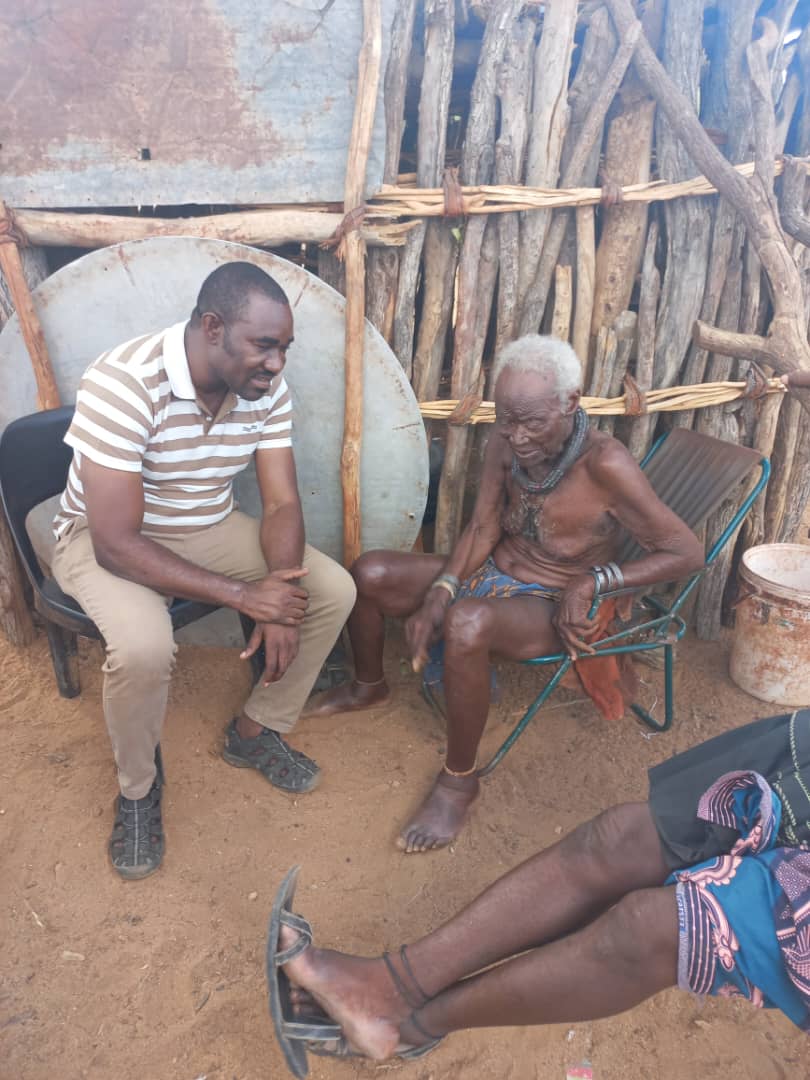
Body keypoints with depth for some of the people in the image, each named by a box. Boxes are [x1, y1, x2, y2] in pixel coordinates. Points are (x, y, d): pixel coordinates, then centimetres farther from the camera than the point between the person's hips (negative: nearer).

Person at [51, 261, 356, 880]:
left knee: (334, 590, -10)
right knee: (143, 646, -35)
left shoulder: (267, 387, -13)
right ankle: (137, 787, -1)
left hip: (210, 528, 6)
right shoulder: (124, 384, -31)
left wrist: (281, 599, -28)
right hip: (105, 539, -5)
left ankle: (255, 732, 11)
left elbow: (282, 503, -11)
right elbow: (117, 543, -32)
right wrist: (242, 594, -34)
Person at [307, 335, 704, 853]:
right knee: (370, 573, -6)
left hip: (551, 607, -6)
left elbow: (687, 552, -21)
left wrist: (594, 578, -29)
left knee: (467, 623, -39)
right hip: (490, 574, 7)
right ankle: (369, 685, 24)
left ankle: (460, 779, -15)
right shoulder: (506, 441, -9)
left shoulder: (605, 464, -27)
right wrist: (440, 590, -18)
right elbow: (483, 528, -3)